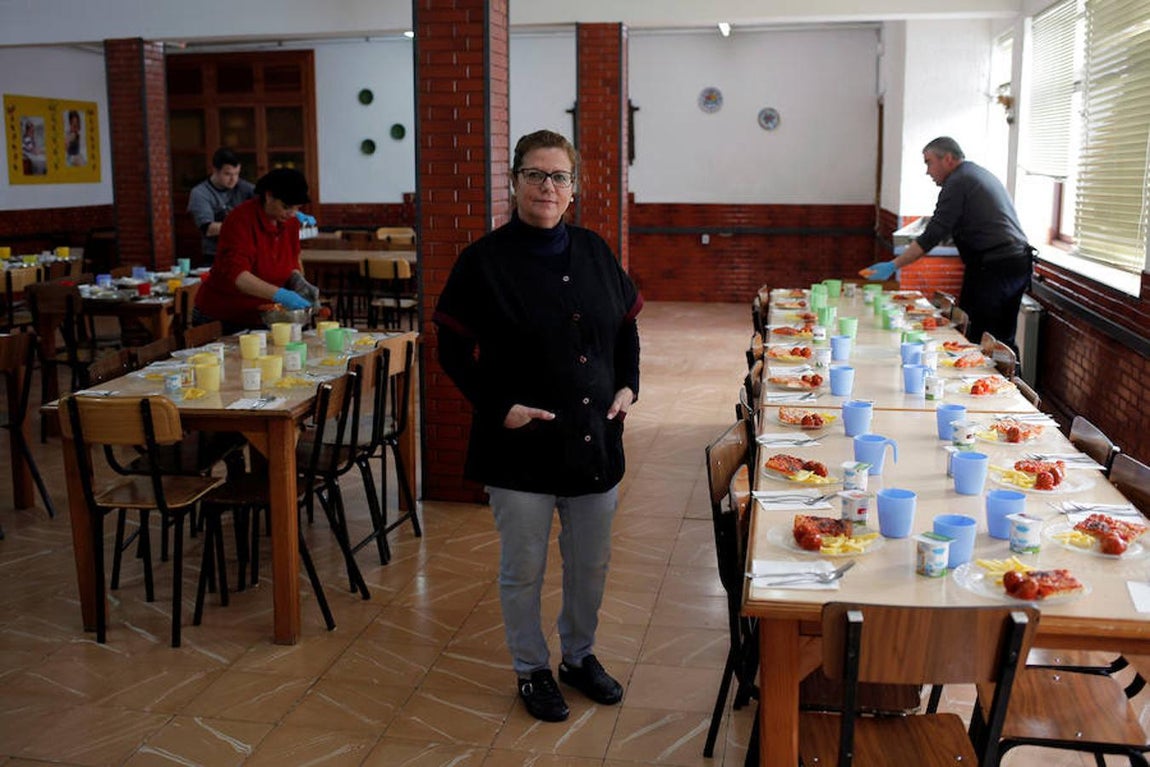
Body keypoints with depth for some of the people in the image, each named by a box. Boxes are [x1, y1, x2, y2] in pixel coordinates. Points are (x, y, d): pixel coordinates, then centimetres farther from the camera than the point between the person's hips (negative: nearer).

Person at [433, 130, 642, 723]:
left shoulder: (594, 252, 5)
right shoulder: (484, 260, -9)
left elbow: (626, 328, 15)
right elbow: (455, 350, -7)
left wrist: (627, 386, 2)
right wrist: (500, 407, -17)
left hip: (595, 439, 5)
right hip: (521, 446, -4)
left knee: (591, 563, 18)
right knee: (523, 569, 10)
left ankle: (579, 655, 40)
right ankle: (532, 670, 31)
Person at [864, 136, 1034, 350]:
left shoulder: (957, 182, -9)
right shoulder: (983, 174, 21)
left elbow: (933, 236, -14)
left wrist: (893, 265, -13)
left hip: (992, 267, -10)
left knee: (977, 339, -6)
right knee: (1003, 342, 13)